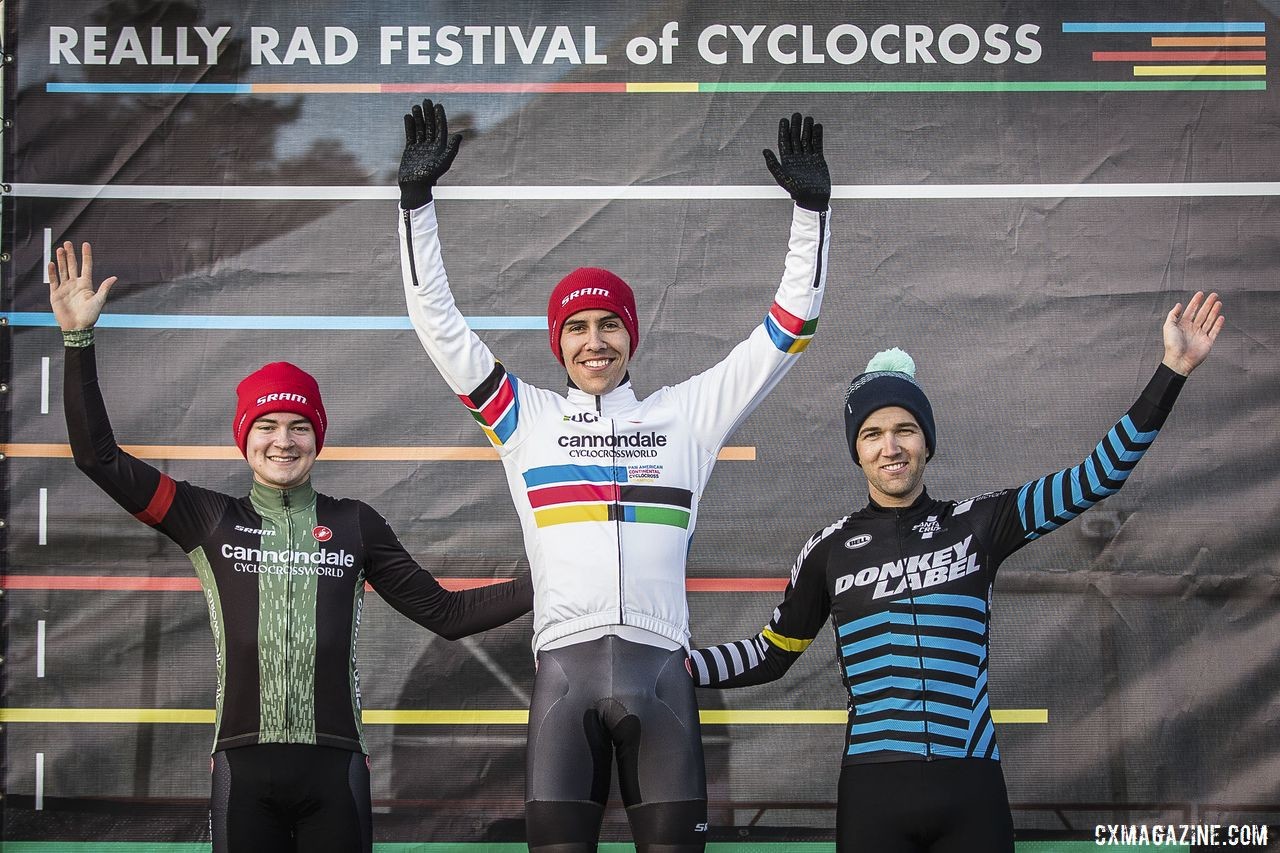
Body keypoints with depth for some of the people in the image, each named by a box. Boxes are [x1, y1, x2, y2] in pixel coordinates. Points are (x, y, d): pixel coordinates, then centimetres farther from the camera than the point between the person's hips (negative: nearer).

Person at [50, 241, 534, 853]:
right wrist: (79, 339, 0)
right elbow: (99, 458, 5)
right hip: (243, 763, 0)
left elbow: (446, 612, 13)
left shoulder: (355, 524, 11)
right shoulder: (210, 520, 9)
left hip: (335, 763, 0)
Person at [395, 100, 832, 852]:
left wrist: (811, 211, 5)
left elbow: (784, 332, 13)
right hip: (565, 665, 0)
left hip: (660, 663, 0)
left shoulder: (687, 414, 14)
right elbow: (439, 323, 10)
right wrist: (417, 201, 3)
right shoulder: (526, 418, 13)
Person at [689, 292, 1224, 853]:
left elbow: (1097, 477, 5)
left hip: (972, 791, 1)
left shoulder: (978, 524, 7)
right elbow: (771, 654, 16)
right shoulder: (830, 550, 8)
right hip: (874, 793, 0)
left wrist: (1173, 369, 2)